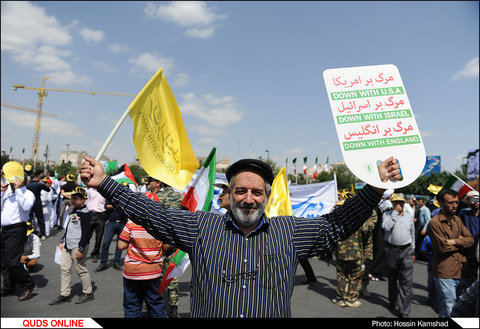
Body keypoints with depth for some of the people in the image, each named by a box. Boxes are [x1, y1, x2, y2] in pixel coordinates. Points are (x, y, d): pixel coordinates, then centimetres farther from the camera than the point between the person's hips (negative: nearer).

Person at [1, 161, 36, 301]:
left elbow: (26, 206, -23)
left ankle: (28, 285, 5)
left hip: (17, 230, -7)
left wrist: (18, 189, -22)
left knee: (13, 261, -10)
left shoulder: (27, 193, -4)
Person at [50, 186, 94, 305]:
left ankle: (88, 293, 15)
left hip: (77, 246, -9)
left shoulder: (85, 213, -14)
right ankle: (64, 295, 20)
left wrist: (81, 249, -20)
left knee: (81, 270, 1)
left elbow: (86, 232, -18)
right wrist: (62, 241, 21)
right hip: (67, 246, 9)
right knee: (64, 269, 10)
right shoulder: (73, 212, 16)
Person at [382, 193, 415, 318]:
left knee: (406, 282, -5)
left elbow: (412, 233, 17)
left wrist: (413, 251, 18)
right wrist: (395, 212, -16)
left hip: (406, 251, 1)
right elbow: (386, 227, -22)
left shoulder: (409, 215, 9)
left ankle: (404, 311, 0)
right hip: (391, 250, -1)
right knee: (392, 279, 15)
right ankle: (393, 302, 35)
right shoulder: (387, 214, -1)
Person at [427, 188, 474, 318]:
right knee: (447, 310, -1)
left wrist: (454, 241, -13)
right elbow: (443, 247, -17)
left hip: (461, 272, 7)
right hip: (445, 274, -7)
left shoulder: (457, 220, 13)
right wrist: (461, 241, -3)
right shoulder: (434, 223, -13)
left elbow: (470, 239, 4)